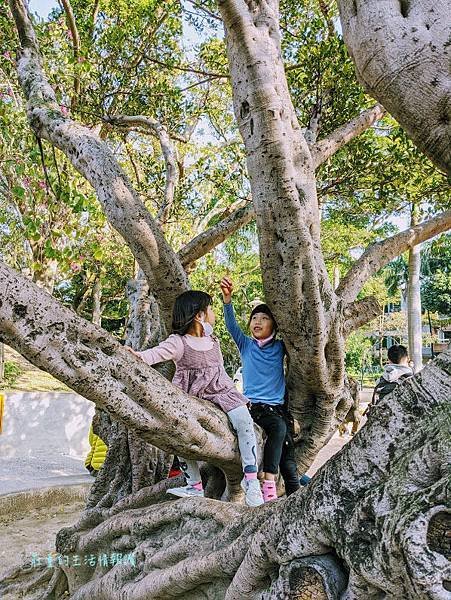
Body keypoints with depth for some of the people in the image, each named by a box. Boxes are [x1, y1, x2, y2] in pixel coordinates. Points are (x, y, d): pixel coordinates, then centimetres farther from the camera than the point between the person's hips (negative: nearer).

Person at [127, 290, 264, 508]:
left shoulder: (212, 341, 11)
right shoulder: (178, 342, -10)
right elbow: (158, 353, -28)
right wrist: (137, 355, -44)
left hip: (221, 392, 3)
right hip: (192, 397, -3)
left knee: (243, 420, -20)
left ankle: (250, 478, -13)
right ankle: (194, 485, 0)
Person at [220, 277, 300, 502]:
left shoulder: (280, 347, 10)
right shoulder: (245, 345, 7)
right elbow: (231, 324, -7)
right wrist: (227, 297, -23)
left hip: (277, 406, 2)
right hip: (252, 405, -2)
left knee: (288, 453, -6)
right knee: (278, 427, -31)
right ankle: (268, 482, -28)